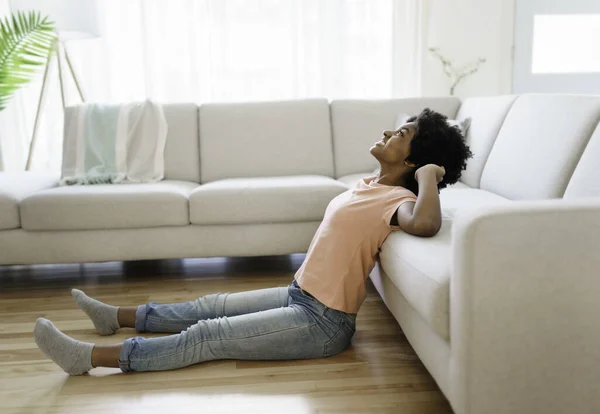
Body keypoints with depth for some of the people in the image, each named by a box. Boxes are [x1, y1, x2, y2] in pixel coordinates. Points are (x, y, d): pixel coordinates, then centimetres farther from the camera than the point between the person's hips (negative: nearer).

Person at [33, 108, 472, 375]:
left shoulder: (397, 200, -21)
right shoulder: (374, 183, 6)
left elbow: (425, 223, -45)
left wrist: (428, 176, -29)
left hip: (321, 324, -9)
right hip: (301, 296, 9)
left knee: (207, 336, -7)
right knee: (210, 307, 17)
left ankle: (90, 357, 2)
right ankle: (119, 316, 34)